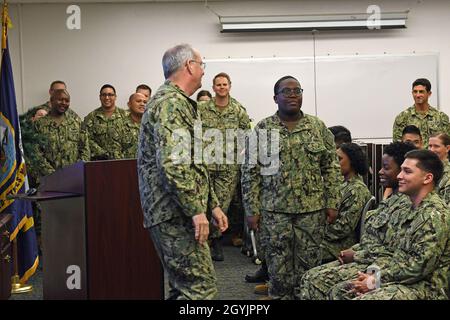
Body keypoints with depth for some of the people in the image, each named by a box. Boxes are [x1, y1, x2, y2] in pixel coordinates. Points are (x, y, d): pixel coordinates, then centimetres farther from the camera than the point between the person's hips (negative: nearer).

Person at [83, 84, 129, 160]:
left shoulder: (124, 115, 8)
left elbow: (127, 140, 0)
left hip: (120, 160, 0)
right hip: (99, 160, 0)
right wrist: (103, 154, -11)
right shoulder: (91, 117, 8)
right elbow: (88, 140, -1)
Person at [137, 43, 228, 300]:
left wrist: (213, 204, 21)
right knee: (202, 288, -11)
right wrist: (196, 209, -22)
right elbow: (172, 164, -24)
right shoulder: (170, 103, -12)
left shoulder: (182, 103, 22)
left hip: (180, 214, 11)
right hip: (175, 214, -11)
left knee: (184, 288, 13)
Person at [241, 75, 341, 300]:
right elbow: (250, 173, -1)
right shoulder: (262, 130, 0)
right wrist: (252, 210, -6)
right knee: (278, 265, 5)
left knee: (309, 264, 7)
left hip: (312, 208, 1)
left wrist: (332, 203, 0)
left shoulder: (318, 127, 5)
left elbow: (331, 168, 6)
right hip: (274, 209, -1)